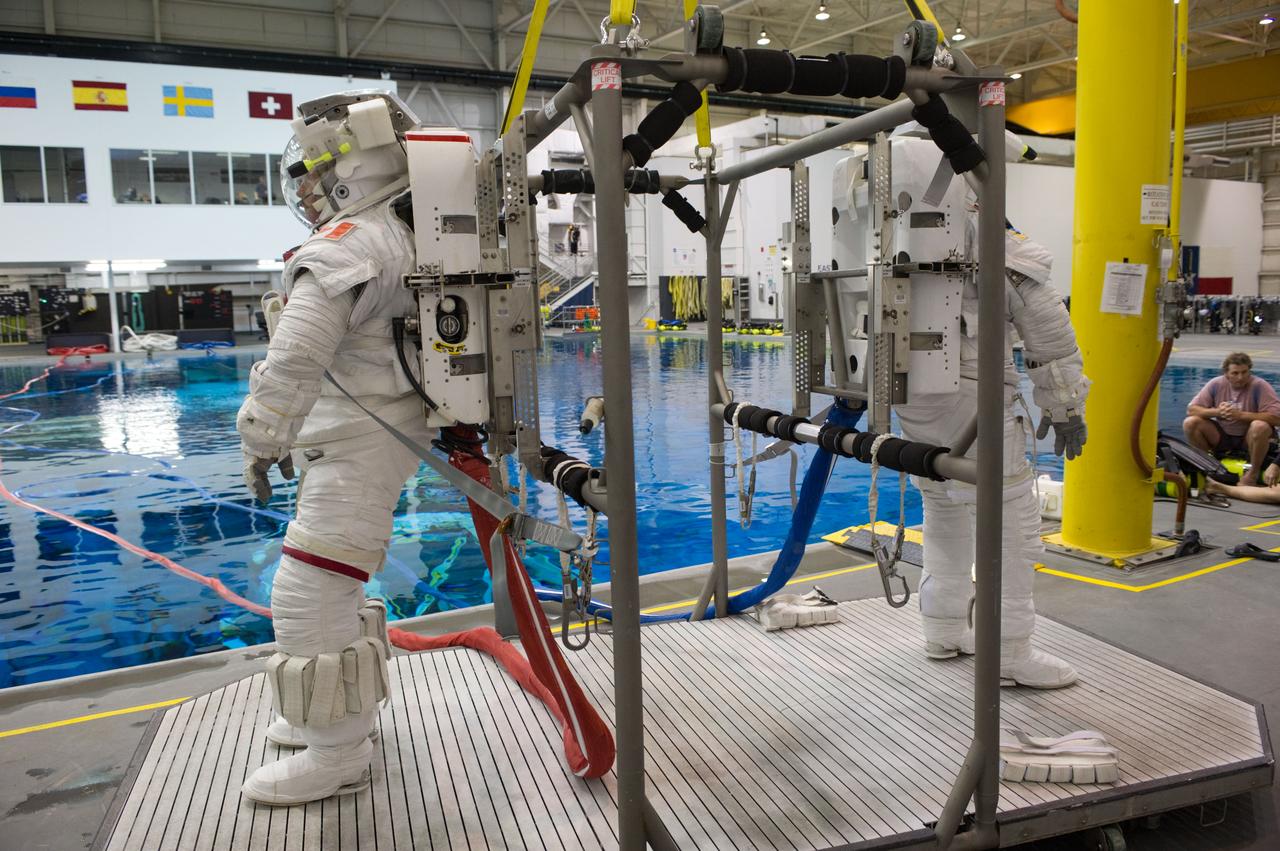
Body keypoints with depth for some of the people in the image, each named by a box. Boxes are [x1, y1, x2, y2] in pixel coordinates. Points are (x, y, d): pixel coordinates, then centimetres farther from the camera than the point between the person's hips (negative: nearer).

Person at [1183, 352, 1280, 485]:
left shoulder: (1260, 386, -14)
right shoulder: (1216, 384, -5)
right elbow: (1191, 410, -6)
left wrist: (1241, 415, -25)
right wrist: (1216, 412, -23)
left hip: (1249, 439, -3)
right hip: (1222, 436, 3)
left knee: (1260, 426, -36)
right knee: (1190, 423, -19)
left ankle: (1253, 473, -15)